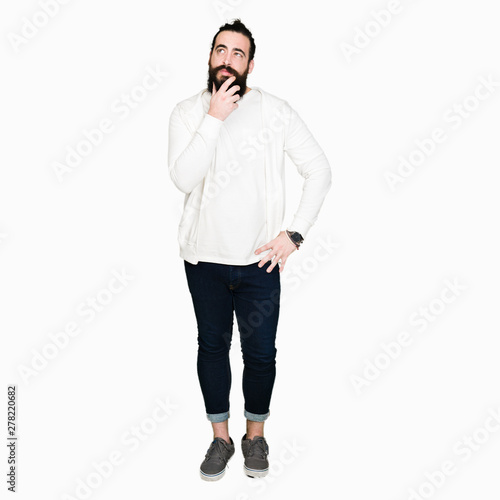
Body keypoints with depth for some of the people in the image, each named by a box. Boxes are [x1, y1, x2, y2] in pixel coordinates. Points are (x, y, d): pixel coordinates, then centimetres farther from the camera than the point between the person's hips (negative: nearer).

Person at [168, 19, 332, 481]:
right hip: (204, 257, 1)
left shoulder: (275, 110, -4)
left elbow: (320, 171, -3)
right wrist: (215, 117, -21)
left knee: (260, 351, 9)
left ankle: (256, 435, 35)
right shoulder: (188, 112, -2)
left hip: (259, 260, -1)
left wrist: (294, 234, -9)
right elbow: (183, 179, -18)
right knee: (212, 346, 13)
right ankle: (221, 438, 33)